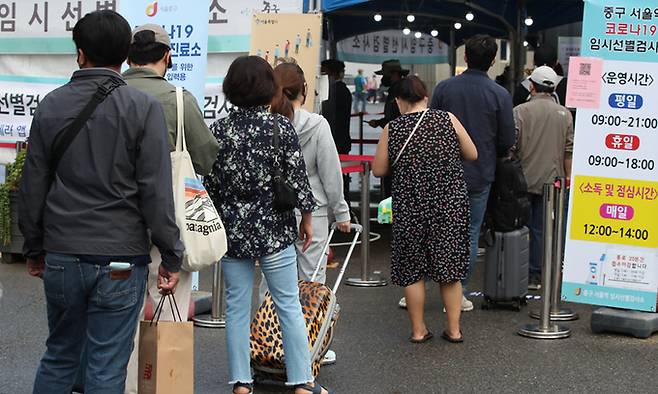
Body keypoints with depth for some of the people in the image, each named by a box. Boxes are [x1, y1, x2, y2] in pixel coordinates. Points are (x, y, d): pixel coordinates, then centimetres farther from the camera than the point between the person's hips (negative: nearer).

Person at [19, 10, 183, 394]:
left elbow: (33, 186, 8)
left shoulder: (52, 105, 4)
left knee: (59, 357, 17)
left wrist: (34, 248, 19)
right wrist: (172, 257, -4)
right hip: (120, 260, -3)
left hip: (61, 257, 4)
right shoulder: (144, 108, -7)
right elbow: (156, 190, -10)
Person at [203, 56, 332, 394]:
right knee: (289, 306, 5)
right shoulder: (281, 127, -8)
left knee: (237, 308, 8)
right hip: (274, 228, -2)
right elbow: (298, 179, -7)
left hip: (232, 230, 2)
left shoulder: (218, 130, -2)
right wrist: (306, 218, 7)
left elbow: (209, 183, 1)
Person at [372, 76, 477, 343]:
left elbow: (378, 170, 1)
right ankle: (454, 329, 16)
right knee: (450, 265, 11)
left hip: (410, 207, -1)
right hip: (450, 204, 1)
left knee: (413, 270, 11)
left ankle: (418, 330, 16)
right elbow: (472, 155, 4)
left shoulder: (392, 130, -5)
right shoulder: (448, 119, -4)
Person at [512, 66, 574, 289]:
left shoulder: (521, 111, -7)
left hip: (523, 180, -2)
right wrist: (568, 176, 12)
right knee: (540, 229, 6)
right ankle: (534, 277, 8)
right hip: (550, 182, 2)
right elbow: (569, 150, 3)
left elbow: (511, 147, -7)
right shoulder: (564, 114, 1)